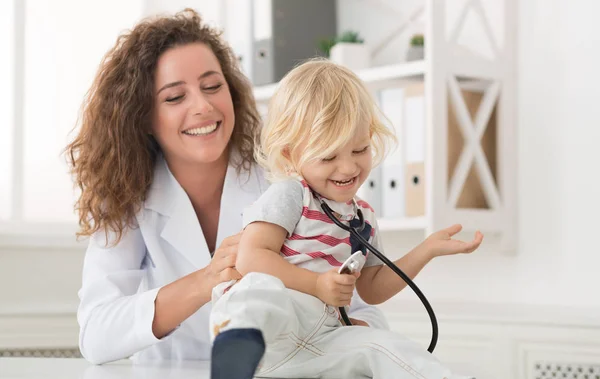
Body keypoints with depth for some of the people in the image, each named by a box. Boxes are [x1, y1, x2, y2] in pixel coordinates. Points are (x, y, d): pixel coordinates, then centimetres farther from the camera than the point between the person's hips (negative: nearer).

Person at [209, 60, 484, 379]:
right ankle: (238, 344, -70)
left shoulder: (361, 216, 21)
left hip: (318, 344, 7)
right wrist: (317, 284, -19)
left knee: (389, 349, -14)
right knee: (260, 287, -40)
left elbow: (372, 289, 29)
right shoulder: (290, 196, -1)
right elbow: (251, 258, -12)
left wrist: (428, 250, 20)